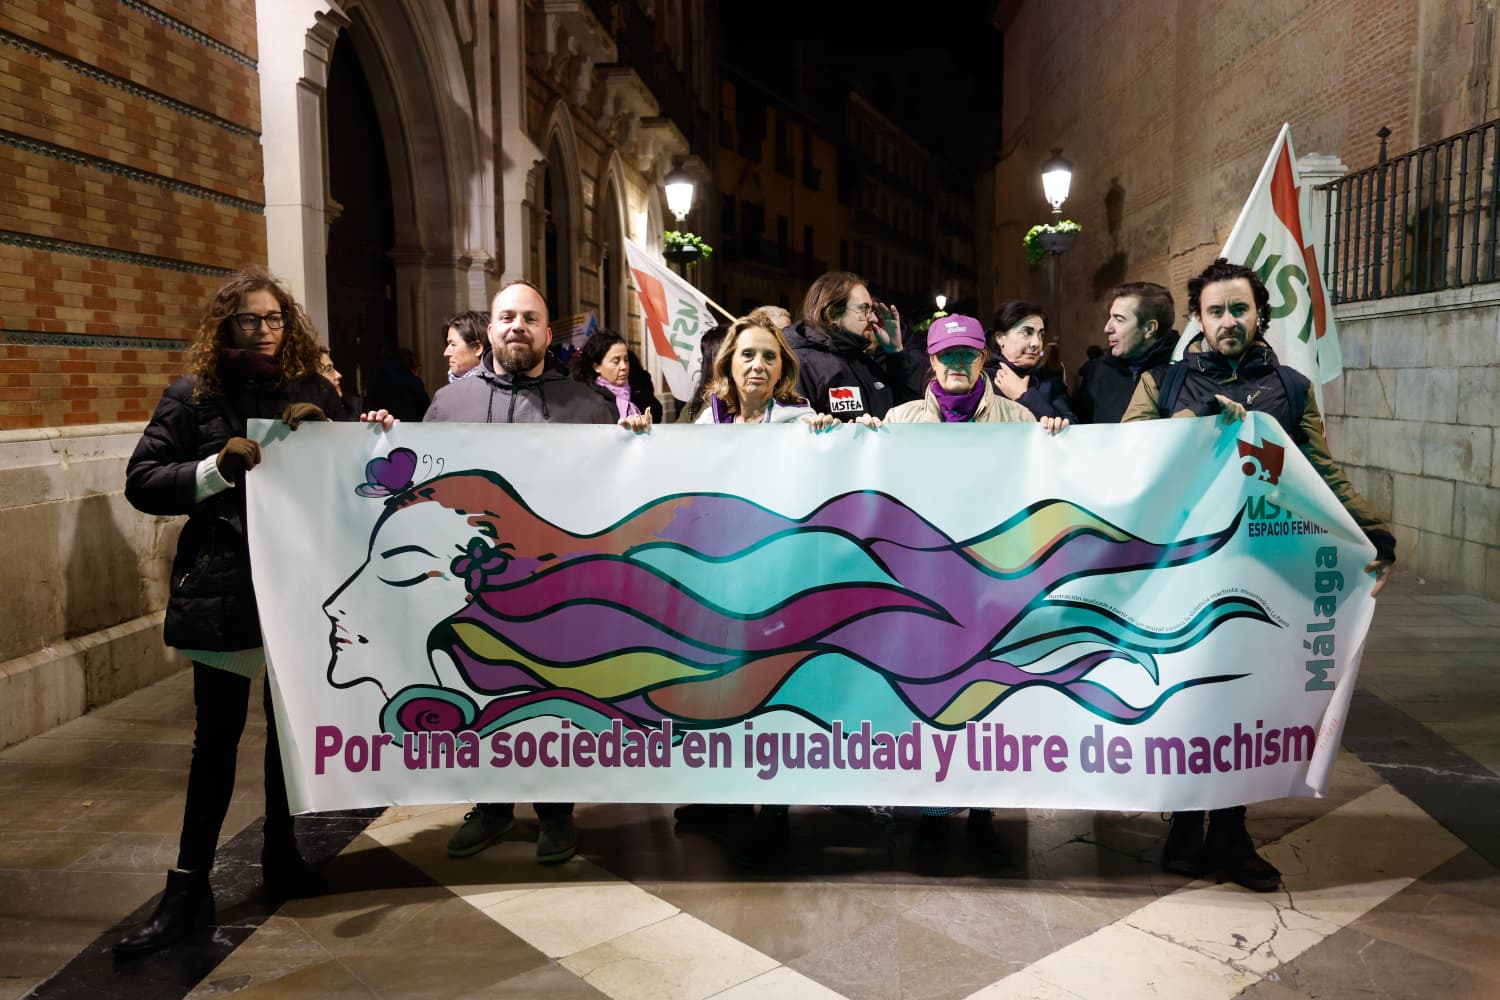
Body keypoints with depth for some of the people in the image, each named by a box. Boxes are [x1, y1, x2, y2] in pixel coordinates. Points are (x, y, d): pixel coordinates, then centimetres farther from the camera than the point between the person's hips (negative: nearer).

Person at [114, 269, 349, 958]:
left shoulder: (313, 392, 6)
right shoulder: (194, 395, 0)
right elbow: (142, 483, -2)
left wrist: (320, 432, -10)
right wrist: (218, 469, -17)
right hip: (222, 587, -2)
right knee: (217, 733, 2)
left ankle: (280, 858, 29)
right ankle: (189, 888, 13)